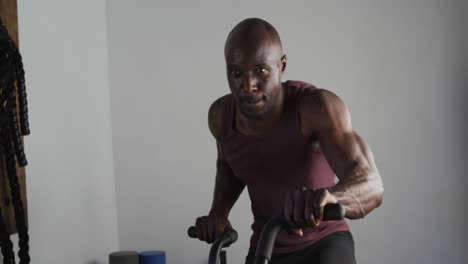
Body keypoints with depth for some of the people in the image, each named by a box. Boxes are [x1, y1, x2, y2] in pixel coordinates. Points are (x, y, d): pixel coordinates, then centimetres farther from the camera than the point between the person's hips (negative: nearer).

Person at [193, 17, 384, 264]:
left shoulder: (316, 106, -27)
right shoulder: (221, 115, -13)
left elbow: (370, 186, -40)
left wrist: (327, 197, -62)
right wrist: (218, 213, -6)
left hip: (324, 244, -4)